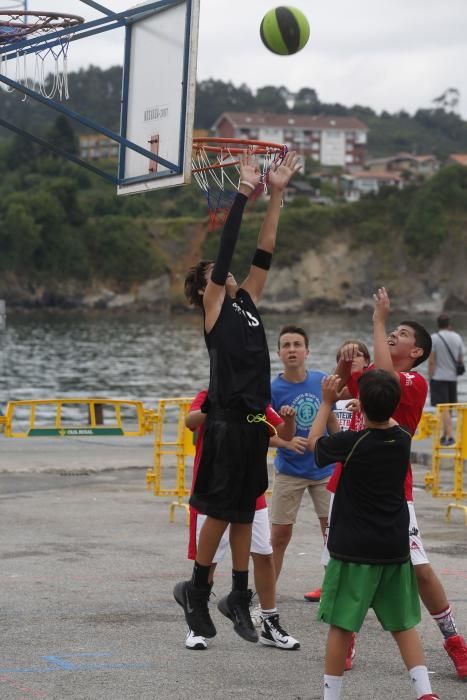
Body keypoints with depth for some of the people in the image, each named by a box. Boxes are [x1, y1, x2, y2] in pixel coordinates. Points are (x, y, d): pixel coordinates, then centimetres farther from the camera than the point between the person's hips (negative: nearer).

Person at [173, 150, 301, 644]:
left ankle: (238, 599, 15)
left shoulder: (247, 303, 16)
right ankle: (196, 591, 12)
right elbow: (225, 251, -8)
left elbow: (263, 253, 13)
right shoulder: (214, 307, -1)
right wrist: (243, 194, -9)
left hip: (254, 420, 7)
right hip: (226, 421, -7)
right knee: (221, 510, -2)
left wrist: (276, 195, 9)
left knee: (244, 512, 10)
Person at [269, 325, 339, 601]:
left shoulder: (322, 381, -4)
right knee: (280, 537, 1)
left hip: (325, 469, 3)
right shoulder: (273, 389, -13)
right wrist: (287, 442, -28)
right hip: (289, 473, -3)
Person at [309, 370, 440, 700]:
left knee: (341, 625, 2)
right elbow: (390, 422, 25)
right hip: (395, 548, 5)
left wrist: (327, 402, 14)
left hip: (354, 549, -5)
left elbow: (314, 442, 6)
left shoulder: (351, 443, -15)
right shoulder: (403, 439, -1)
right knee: (403, 624, 13)